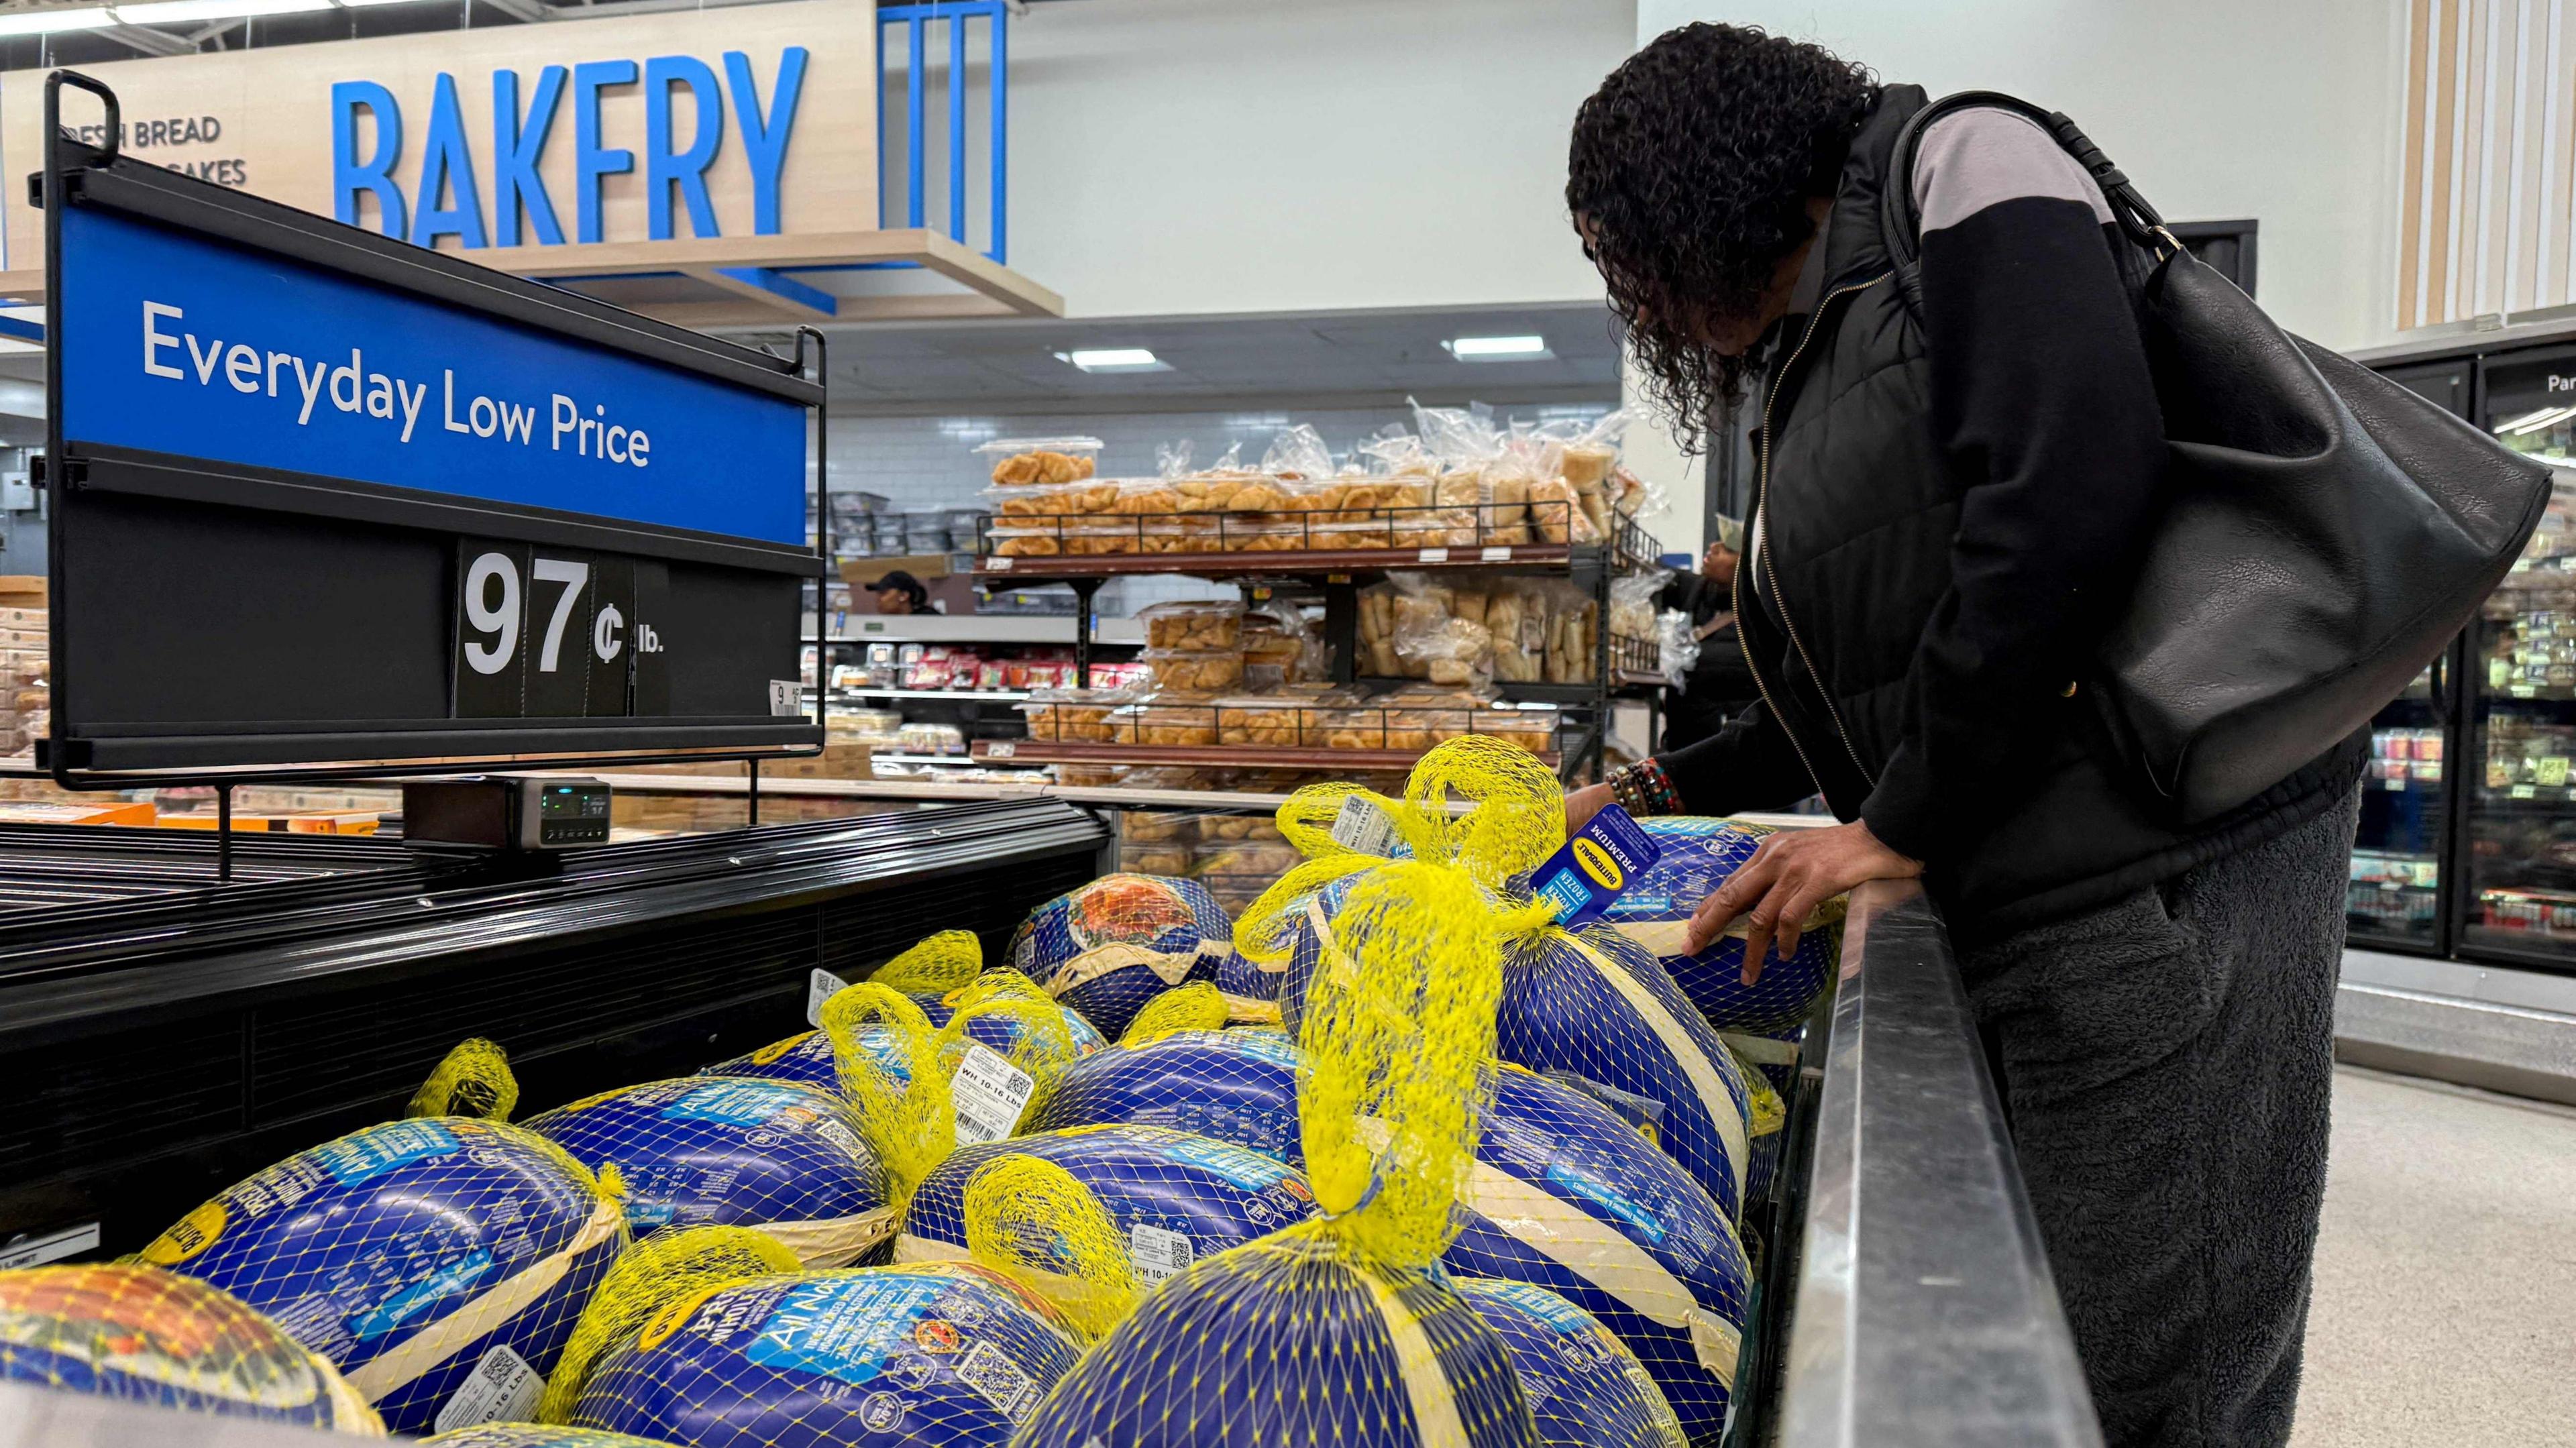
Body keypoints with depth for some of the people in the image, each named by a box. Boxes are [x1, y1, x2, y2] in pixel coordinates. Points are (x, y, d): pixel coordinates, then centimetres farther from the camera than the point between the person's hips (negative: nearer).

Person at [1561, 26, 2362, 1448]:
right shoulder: (1806, 379, 22)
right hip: (2021, 911, 9)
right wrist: (1656, 793, 27)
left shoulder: (1960, 170, -2)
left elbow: (2073, 491, -18)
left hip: (2163, 868, -8)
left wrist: (1900, 826, -13)